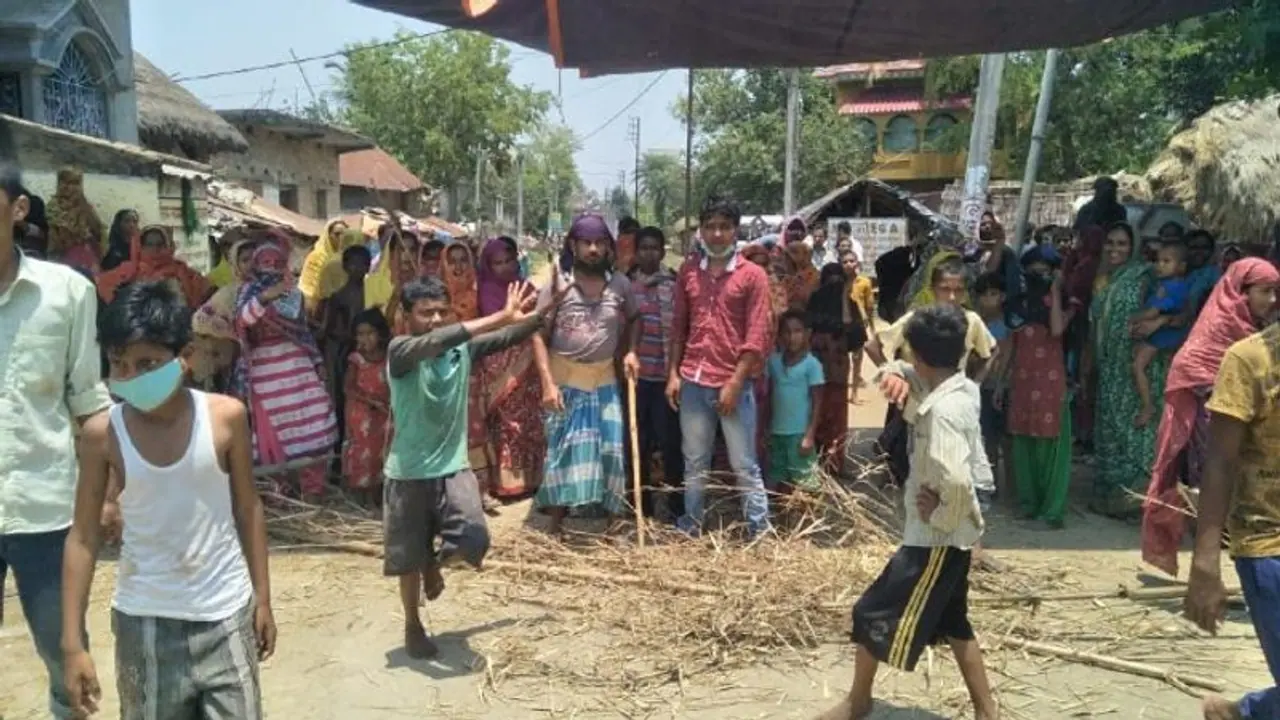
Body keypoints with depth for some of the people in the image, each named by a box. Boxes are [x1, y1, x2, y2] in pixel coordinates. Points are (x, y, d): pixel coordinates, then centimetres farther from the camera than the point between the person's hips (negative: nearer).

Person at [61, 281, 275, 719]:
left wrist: (262, 598, 3)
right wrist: (73, 642, -5)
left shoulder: (227, 416, -10)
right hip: (144, 622, 0)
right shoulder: (102, 434, -10)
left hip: (226, 616, 0)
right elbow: (84, 536, -3)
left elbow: (248, 510, 0)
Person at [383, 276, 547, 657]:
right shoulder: (400, 350, -16)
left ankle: (435, 563, 22)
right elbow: (436, 341, -34)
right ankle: (413, 626, 38)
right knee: (409, 559, 11)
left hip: (453, 468, 3)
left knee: (473, 539, -15)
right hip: (408, 473, -2)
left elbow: (512, 336, -2)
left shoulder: (465, 348, -1)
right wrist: (501, 316, -38)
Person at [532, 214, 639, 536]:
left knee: (609, 449, 6)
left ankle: (605, 516, 22)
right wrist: (547, 383, -17)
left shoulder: (620, 284, 0)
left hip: (604, 379, 3)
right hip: (565, 379, -3)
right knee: (564, 451, 4)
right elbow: (539, 335, -9)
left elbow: (633, 319, 18)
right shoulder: (557, 285, -8)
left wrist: (630, 351, 0)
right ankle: (556, 521, 16)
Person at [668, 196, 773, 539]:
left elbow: (757, 336, -8)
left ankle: (760, 533, 13)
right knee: (694, 462, 14)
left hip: (734, 384, -4)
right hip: (693, 382, 4)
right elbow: (678, 327, 11)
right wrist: (673, 373, 4)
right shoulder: (688, 271, 8)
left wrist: (734, 383, -12)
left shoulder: (752, 275, -4)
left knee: (744, 465, 3)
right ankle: (691, 527, 27)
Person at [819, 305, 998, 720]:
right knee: (952, 622, 22)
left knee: (874, 613, 6)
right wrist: (894, 374, -8)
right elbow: (910, 374, 16)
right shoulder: (962, 387, 2)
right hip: (953, 535, 9)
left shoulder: (943, 409, -26)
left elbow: (957, 480, -37)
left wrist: (941, 517, -19)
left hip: (937, 537, -9)